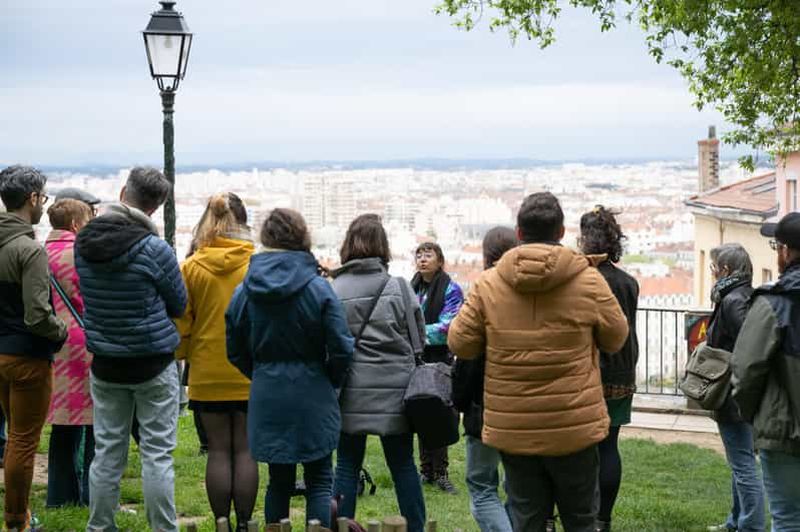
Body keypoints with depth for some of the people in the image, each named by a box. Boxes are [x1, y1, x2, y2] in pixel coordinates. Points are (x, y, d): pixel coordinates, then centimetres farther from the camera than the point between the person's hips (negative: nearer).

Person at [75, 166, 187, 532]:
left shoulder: (83, 244, -1)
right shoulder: (155, 249, -16)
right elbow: (179, 304, -2)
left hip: (105, 364, 4)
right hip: (153, 364, -4)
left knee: (107, 453, 9)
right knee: (157, 454, 1)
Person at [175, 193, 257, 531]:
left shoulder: (191, 267, -4)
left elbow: (180, 323, 1)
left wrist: (182, 356, 16)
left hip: (208, 373, 0)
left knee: (218, 450, 7)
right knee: (245, 449, 6)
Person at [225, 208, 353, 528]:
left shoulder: (244, 292, 1)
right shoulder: (318, 288, -10)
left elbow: (236, 352, 6)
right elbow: (341, 349, -12)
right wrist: (330, 382, 6)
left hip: (267, 397, 3)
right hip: (312, 397, -3)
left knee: (279, 480, 13)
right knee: (319, 480, 6)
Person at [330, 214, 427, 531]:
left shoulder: (334, 291, -7)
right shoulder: (399, 288, -5)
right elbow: (419, 338, 2)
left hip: (352, 391, -1)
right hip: (395, 392, 1)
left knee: (347, 465, 8)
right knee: (403, 464, 10)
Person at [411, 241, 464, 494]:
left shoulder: (450, 290, -5)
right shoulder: (412, 288, 12)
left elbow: (446, 326, -13)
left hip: (440, 359, -5)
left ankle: (440, 472, 0)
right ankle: (427, 470, 16)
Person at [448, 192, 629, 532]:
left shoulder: (487, 284, -6)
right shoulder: (590, 282, -8)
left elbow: (460, 344, -1)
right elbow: (616, 339, 5)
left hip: (512, 428, 1)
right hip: (573, 428, -1)